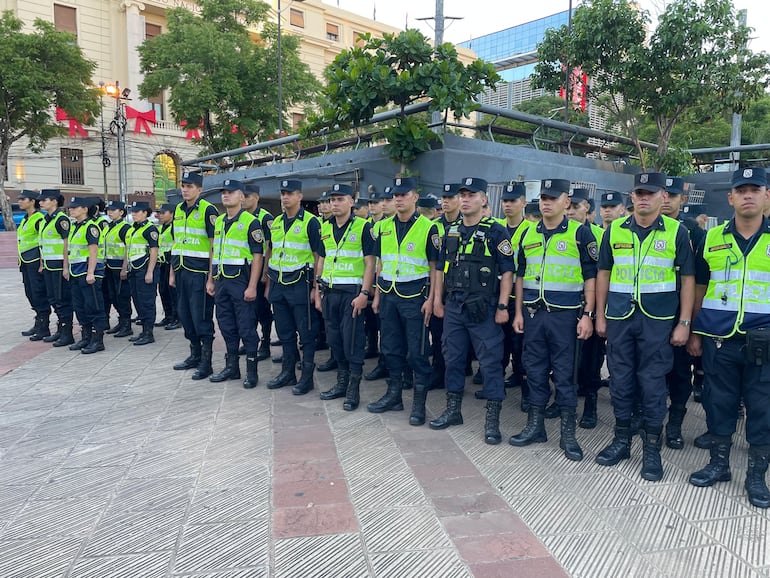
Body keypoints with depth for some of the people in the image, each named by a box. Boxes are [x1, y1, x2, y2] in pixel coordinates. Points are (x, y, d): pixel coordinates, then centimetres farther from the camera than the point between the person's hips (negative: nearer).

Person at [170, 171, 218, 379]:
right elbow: (175, 243, 19)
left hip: (199, 272, -7)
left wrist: (211, 276, -15)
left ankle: (206, 362, 6)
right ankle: (195, 356, 26)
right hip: (181, 271, 7)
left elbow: (214, 245, -11)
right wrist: (172, 272, 16)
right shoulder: (178, 210, 14)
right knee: (185, 315, 12)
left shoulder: (208, 210, -9)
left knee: (201, 318, -4)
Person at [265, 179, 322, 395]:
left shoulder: (310, 222, -7)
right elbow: (271, 254, 18)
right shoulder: (276, 222, 13)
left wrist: (315, 287, -12)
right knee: (284, 332, 13)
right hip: (278, 285, 6)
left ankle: (307, 377, 10)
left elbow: (318, 256, -8)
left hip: (300, 284, -6)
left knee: (306, 332, 1)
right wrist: (268, 284, 15)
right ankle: (287, 372, 25)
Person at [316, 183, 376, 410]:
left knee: (352, 340, -3)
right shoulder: (325, 228, 12)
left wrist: (364, 293, -16)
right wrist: (318, 292, 12)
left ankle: (354, 389, 7)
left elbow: (370, 262, -9)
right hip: (329, 292, 6)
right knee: (334, 338, 10)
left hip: (352, 291, -6)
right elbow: (321, 261, 16)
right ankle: (342, 382, 24)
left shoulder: (363, 226, -6)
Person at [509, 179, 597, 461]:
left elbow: (591, 276, -4)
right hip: (533, 313, 4)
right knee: (535, 371, 11)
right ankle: (535, 426, 23)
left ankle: (568, 433, 14)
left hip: (565, 315, -4)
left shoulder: (580, 233, -4)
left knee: (565, 374, 3)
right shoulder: (529, 234, 10)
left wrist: (587, 314, -10)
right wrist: (519, 312, 10)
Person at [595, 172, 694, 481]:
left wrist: (684, 323, -4)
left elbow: (687, 279, 0)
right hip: (619, 317, 2)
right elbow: (603, 274, 9)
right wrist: (600, 316, 7)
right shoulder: (614, 230, 5)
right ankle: (621, 439, 24)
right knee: (620, 379, 9)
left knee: (653, 382, 4)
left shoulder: (677, 232, -1)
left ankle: (652, 447, 18)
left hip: (658, 320, -2)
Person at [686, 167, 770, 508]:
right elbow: (699, 288, 11)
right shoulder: (712, 238, 5)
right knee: (719, 402, 10)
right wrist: (695, 332, 8)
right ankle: (718, 464, 26)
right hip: (718, 339, 1)